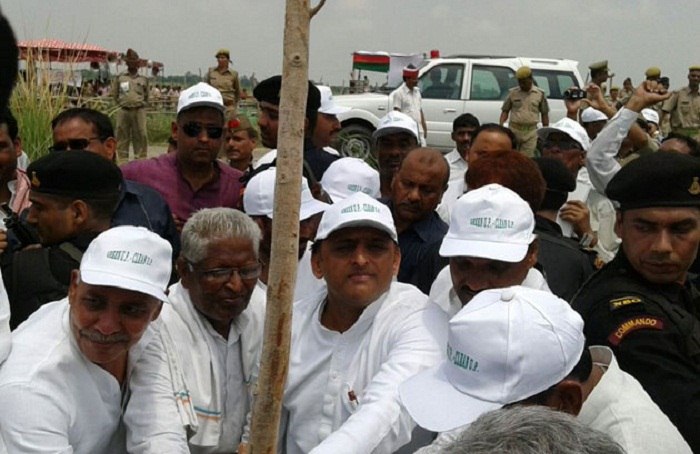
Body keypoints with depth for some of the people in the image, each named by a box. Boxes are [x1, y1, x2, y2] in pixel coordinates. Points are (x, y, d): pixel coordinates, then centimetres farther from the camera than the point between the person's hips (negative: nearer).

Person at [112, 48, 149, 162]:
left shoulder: (143, 79, 8)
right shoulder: (119, 78, 7)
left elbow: (147, 95, 19)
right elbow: (114, 94, 15)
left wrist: (142, 105, 10)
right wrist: (121, 103, 9)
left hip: (139, 111, 0)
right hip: (124, 111, 0)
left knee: (141, 135, -3)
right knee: (123, 136, 2)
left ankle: (140, 158, 3)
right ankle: (123, 159, 9)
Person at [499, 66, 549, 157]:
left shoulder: (540, 94, 6)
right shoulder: (512, 93, 6)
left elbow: (544, 114, 11)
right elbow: (505, 111, 10)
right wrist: (500, 125, -7)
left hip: (531, 132, -1)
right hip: (514, 130, 1)